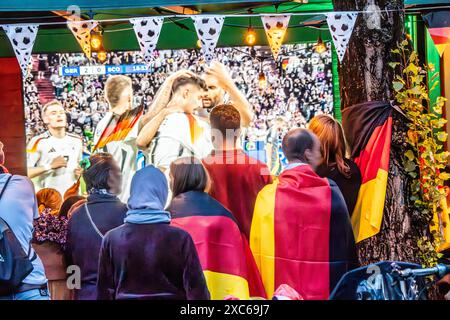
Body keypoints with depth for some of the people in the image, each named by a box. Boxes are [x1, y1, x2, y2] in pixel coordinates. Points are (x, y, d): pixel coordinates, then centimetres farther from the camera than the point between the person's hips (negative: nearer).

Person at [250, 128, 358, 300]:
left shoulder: (267, 196, -9)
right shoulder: (330, 191, -10)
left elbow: (257, 247, -2)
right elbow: (345, 243, -2)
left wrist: (264, 291, 11)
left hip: (278, 287, 1)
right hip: (326, 289, -1)